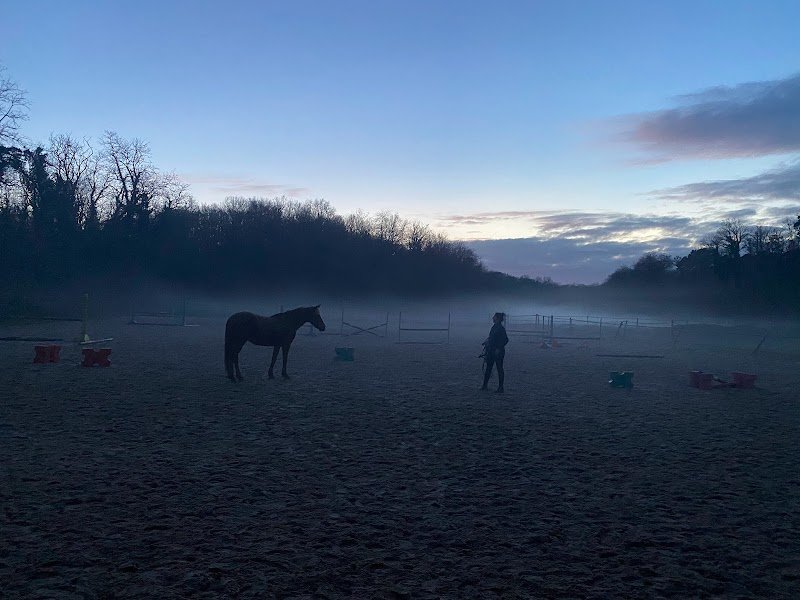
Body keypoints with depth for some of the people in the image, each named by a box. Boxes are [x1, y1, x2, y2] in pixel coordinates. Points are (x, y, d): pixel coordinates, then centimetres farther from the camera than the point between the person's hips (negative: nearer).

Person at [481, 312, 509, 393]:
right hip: (491, 351, 9)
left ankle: (500, 388, 8)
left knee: (500, 369, 0)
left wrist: (499, 348, -21)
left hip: (498, 352, -9)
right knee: (488, 368, 12)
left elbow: (505, 340, -17)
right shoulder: (494, 327, 11)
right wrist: (486, 344, 12)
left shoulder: (501, 329, -14)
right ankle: (485, 385, 19)